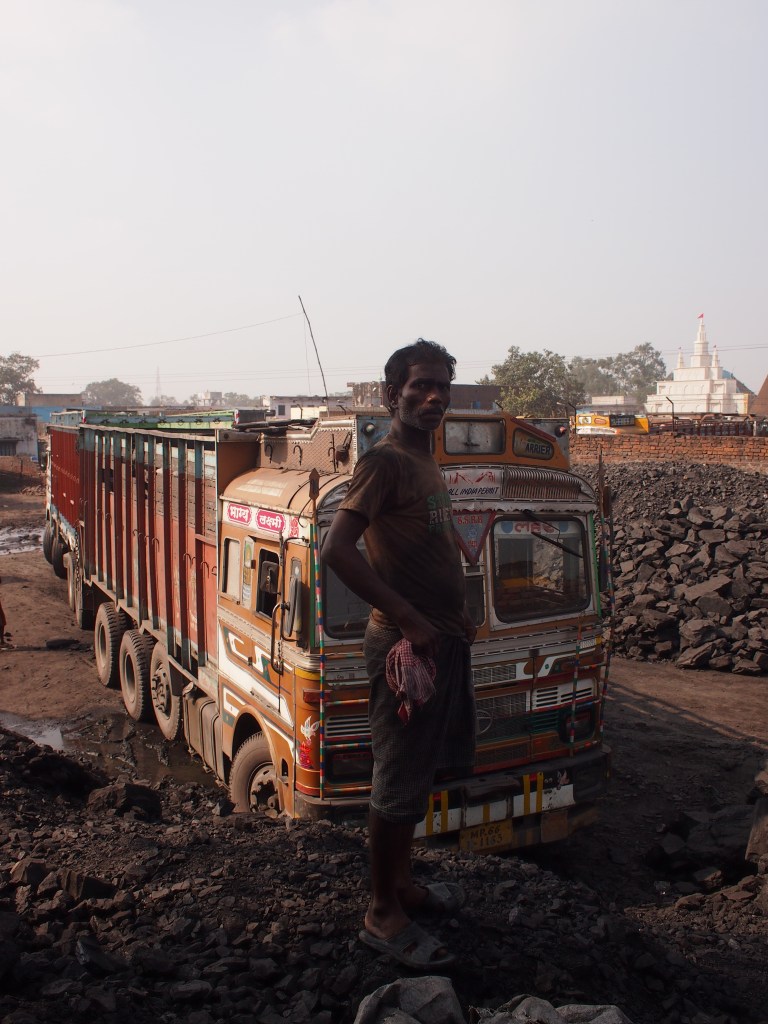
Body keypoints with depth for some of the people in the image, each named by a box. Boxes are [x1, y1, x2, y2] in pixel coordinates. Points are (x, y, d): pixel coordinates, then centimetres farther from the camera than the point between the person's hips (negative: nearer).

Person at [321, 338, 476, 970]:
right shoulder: (385, 461, -15)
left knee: (423, 772, 20)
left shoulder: (428, 464, 14)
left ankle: (402, 884, 37)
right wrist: (410, 621, -25)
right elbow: (337, 550, -26)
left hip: (444, 640, 10)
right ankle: (383, 916, 18)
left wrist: (457, 614, 13)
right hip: (407, 645, -9)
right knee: (399, 783, 2)